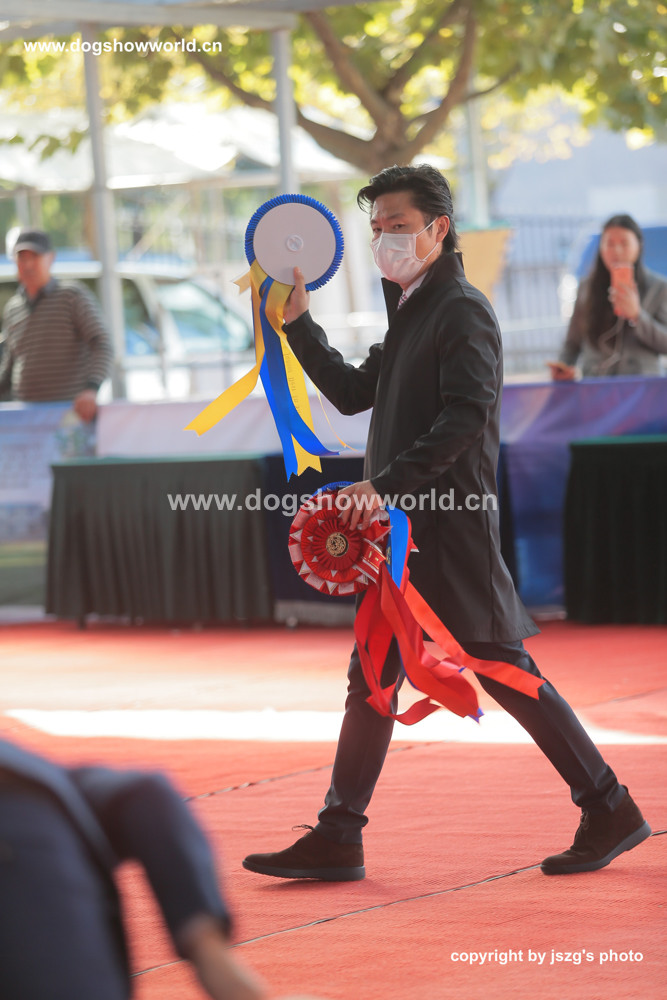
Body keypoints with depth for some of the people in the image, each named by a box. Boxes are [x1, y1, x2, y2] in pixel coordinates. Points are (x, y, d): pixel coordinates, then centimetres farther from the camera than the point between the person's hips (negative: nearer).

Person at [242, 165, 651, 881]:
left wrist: (384, 484, -26)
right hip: (404, 527, 9)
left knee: (506, 670, -6)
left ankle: (610, 812, 3)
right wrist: (298, 325, 19)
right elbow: (355, 394, 24)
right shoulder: (411, 313, 18)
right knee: (371, 679, 8)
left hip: (452, 526, -9)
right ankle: (337, 839, 12)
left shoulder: (462, 311, -11)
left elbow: (464, 420, -22)